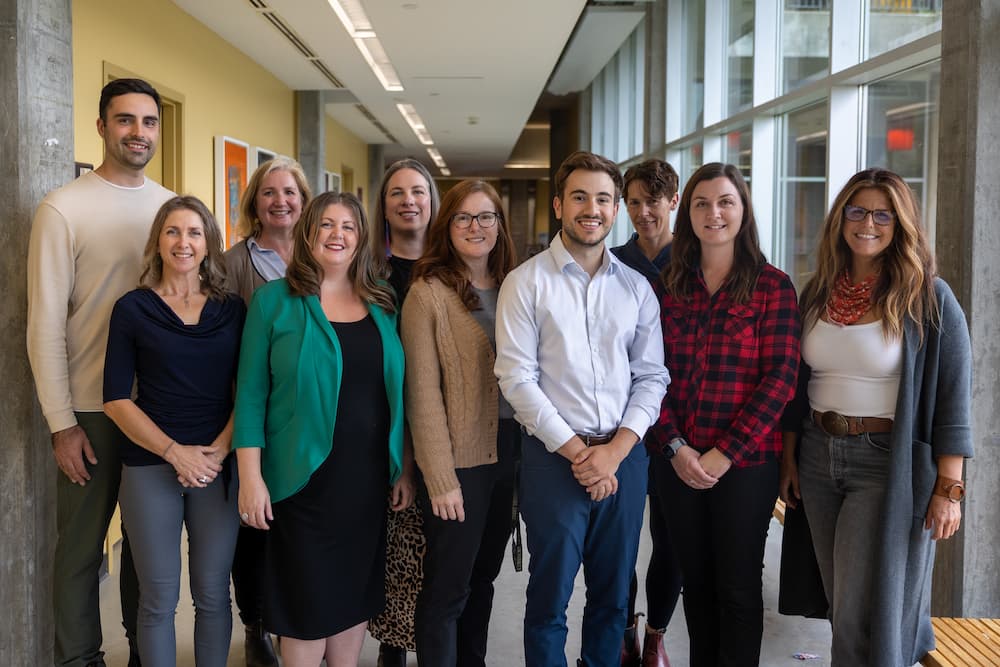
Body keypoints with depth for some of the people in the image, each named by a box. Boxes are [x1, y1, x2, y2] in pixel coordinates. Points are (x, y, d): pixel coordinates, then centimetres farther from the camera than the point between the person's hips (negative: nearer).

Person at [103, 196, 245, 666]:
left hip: (219, 466, 2)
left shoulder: (232, 309, 6)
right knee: (159, 599, 6)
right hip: (150, 468, -1)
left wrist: (218, 451, -10)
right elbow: (116, 399, -2)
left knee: (213, 594, 9)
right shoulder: (133, 308, 1)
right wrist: (175, 452, -11)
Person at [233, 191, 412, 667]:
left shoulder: (382, 304, 7)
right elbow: (250, 394, -6)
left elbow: (397, 391, 9)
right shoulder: (274, 300, -4)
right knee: (308, 596, 5)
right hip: (304, 476, -4)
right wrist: (251, 476, -11)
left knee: (355, 591, 15)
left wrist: (404, 468, 7)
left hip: (369, 475, 4)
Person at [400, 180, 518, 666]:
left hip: (509, 452, 6)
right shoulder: (428, 292, -8)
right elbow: (423, 394, -12)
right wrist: (440, 478, -15)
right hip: (459, 460, -5)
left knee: (483, 576, 18)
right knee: (448, 586, 4)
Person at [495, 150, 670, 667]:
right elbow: (517, 378, -9)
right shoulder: (526, 282, -3)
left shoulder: (636, 287, 8)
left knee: (613, 595, 14)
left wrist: (615, 450, -8)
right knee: (549, 598, 7)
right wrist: (576, 451, -12)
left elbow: (652, 376, 5)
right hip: (553, 457, -3)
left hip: (624, 455, 4)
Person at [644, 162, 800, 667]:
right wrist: (675, 446, -10)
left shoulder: (772, 285, -4)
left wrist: (725, 453, -14)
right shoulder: (668, 285, 5)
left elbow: (779, 378, -10)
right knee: (695, 579, 15)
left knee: (738, 586, 7)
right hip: (676, 460, 3)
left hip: (746, 460, -3)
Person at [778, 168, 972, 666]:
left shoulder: (929, 298, -9)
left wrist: (948, 489, -12)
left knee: (865, 614, -2)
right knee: (842, 603, 15)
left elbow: (953, 399, -9)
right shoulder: (816, 293, 6)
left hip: (890, 463, -5)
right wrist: (789, 458, 11)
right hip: (818, 458, 5)